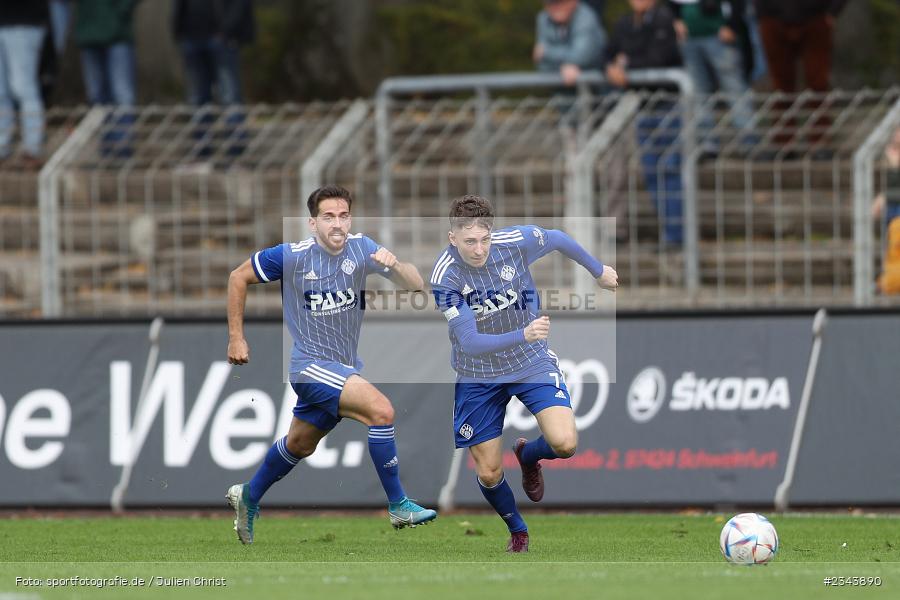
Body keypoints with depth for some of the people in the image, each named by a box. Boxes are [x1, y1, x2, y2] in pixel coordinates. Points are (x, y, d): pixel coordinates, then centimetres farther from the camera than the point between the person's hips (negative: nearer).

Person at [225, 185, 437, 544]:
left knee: (299, 445, 22)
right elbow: (238, 278, -2)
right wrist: (236, 338, -3)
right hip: (311, 365, -6)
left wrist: (394, 266, -32)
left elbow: (415, 285, -10)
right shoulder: (292, 256, -16)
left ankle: (248, 498, 45)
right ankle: (398, 507, -17)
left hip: (345, 366, 6)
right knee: (380, 409, -24)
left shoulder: (360, 248, -5)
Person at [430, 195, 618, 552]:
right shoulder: (444, 278, -26)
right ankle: (517, 531, 35)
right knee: (488, 473, 3)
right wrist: (523, 335, -48)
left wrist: (599, 271, 19)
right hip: (478, 375, -1)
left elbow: (558, 240, 3)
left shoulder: (518, 242, -20)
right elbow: (470, 342, -32)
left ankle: (529, 456, 18)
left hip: (532, 362, 1)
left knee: (564, 443, -19)